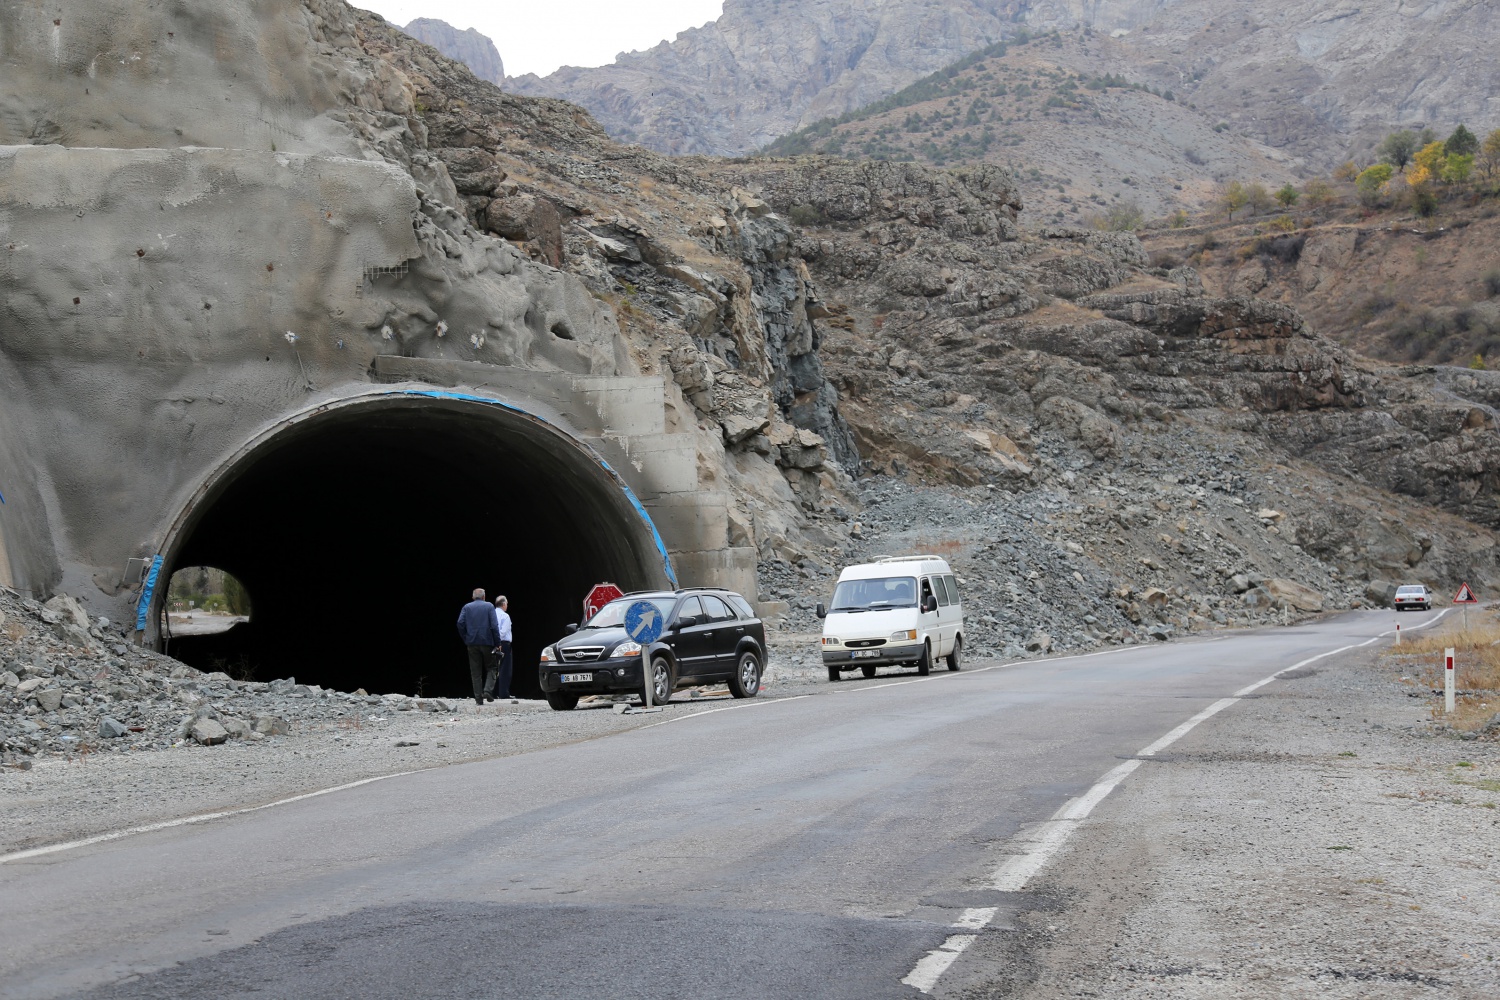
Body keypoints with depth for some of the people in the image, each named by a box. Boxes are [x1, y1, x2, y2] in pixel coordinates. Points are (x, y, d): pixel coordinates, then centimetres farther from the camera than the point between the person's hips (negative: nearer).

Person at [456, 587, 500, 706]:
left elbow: (460, 623, -5)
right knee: (491, 667, 10)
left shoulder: (467, 607, 6)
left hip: (472, 643, 2)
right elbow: (494, 626, -8)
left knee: (475, 672, 6)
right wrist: (497, 643, -5)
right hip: (487, 642, -2)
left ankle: (478, 699, 3)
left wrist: (465, 639, 5)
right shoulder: (489, 606, 0)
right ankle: (488, 689, -12)